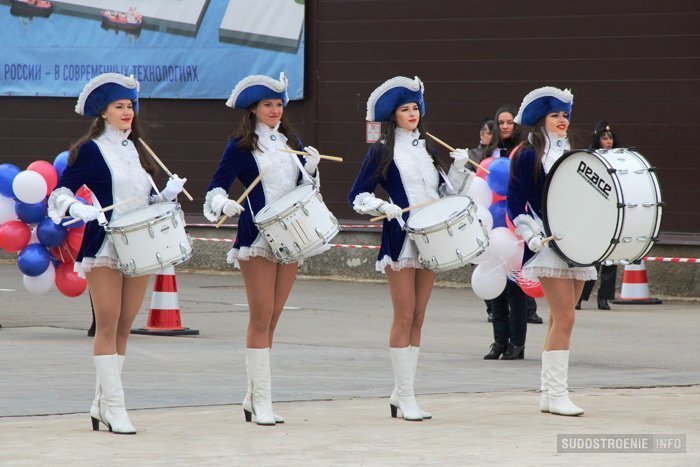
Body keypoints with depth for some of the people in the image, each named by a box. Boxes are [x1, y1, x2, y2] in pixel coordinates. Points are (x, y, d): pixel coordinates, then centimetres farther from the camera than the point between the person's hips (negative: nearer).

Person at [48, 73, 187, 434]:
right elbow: (61, 192, -6)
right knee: (108, 325, -7)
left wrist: (167, 195, 2)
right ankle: (114, 408, -7)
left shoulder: (136, 151, 16)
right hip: (104, 248, -6)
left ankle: (102, 404, 13)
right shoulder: (90, 150, -3)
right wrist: (79, 209, -24)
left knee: (124, 327, 6)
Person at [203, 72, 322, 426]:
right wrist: (224, 204, -27)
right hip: (258, 238, -5)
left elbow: (304, 186, 15)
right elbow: (216, 188, -7)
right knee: (261, 319, -7)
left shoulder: (291, 141, 13)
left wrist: (311, 168, -4)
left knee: (272, 318, 8)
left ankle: (254, 396, 16)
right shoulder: (241, 146, -3)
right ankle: (261, 402, -3)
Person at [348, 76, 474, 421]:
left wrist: (459, 168, 5)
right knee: (404, 317, -7)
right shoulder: (382, 151, -1)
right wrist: (383, 207, -19)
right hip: (400, 240, -6)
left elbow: (444, 192, 19)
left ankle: (401, 393, 12)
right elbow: (357, 196, -3)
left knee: (418, 318, 6)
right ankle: (405, 397, -3)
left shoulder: (427, 149, 15)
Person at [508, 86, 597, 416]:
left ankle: (549, 394, 13)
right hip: (549, 248, -7)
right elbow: (515, 203, -5)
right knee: (565, 318, -14)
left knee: (559, 320, 9)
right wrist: (531, 236, -15)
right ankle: (556, 394, -12)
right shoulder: (528, 156, -2)